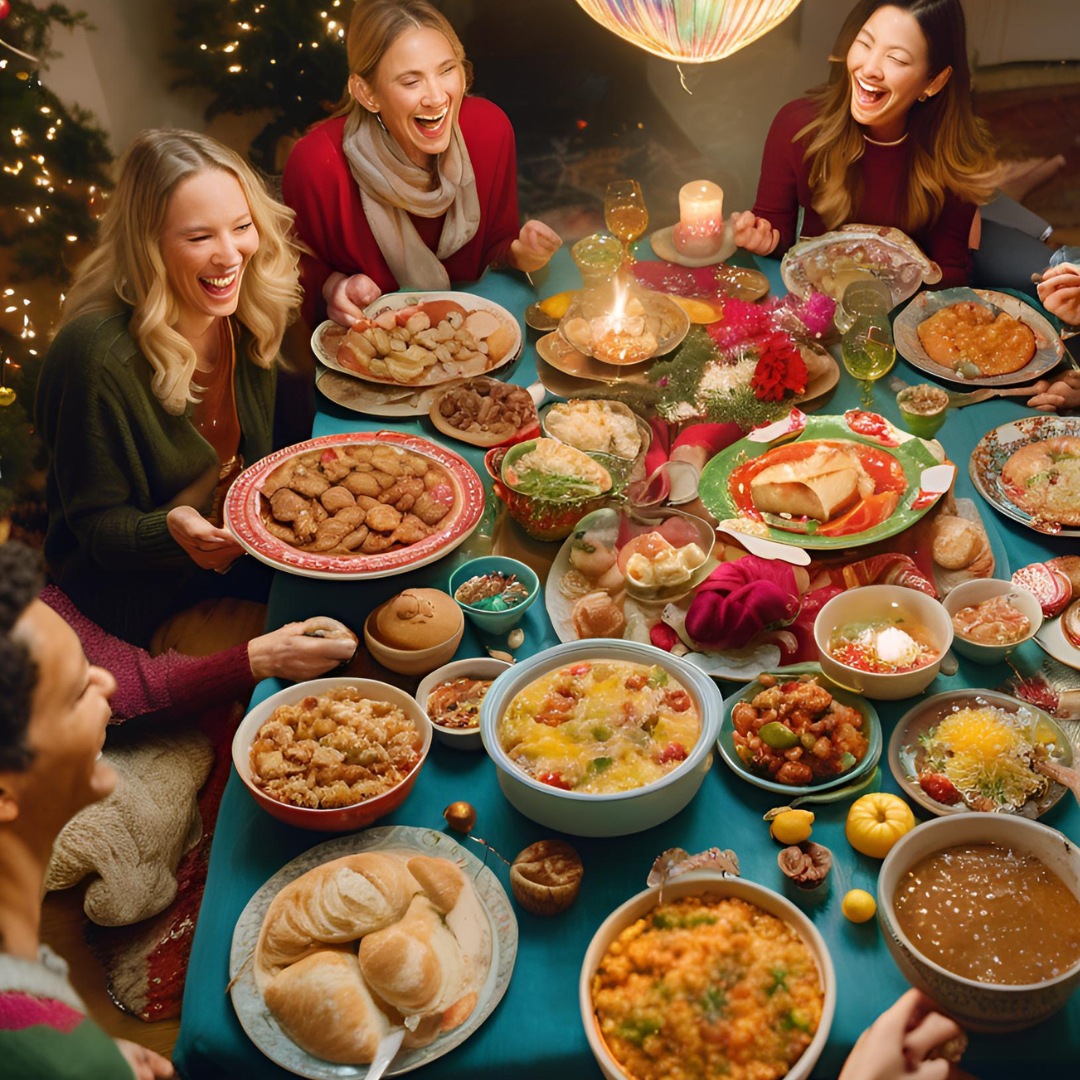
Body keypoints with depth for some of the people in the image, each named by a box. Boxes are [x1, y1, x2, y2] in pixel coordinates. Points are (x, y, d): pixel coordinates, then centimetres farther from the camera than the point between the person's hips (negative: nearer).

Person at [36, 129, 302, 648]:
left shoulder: (243, 313, -8)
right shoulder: (98, 358, -29)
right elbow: (96, 521, -18)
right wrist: (170, 531, -40)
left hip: (243, 541, 7)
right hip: (141, 584, -6)